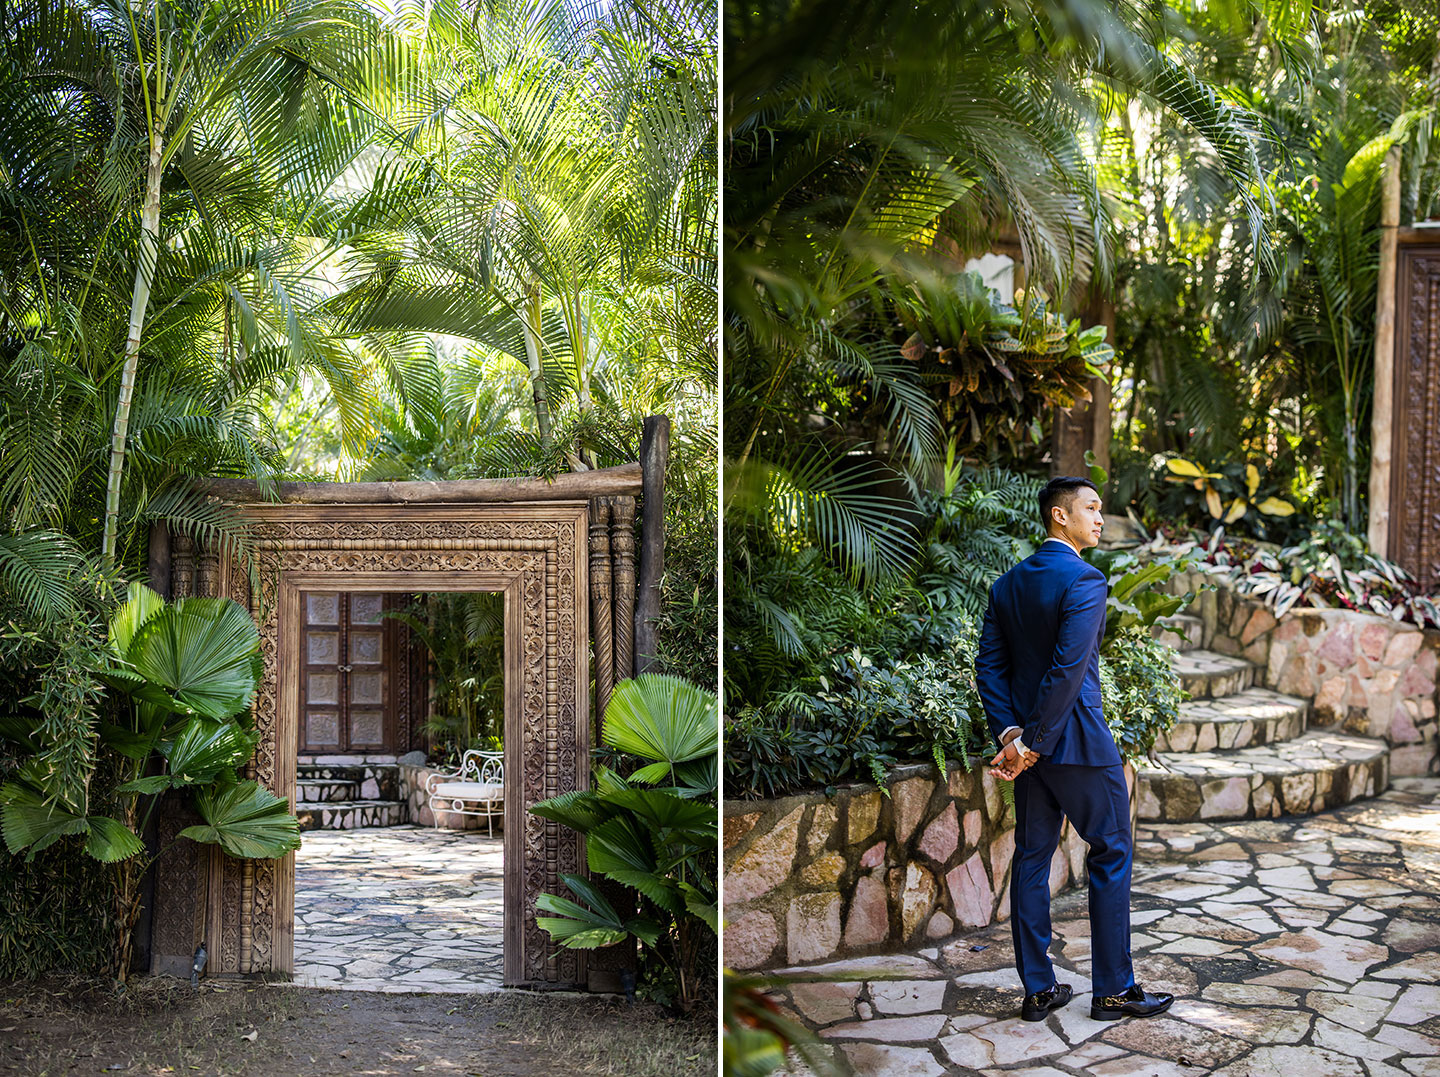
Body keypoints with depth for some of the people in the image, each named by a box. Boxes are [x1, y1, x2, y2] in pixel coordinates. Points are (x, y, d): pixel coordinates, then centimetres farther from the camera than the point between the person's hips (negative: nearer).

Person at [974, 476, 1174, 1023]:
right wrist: (1032, 744, -16)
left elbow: (989, 665, 4)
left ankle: (1038, 989, 16)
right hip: (1077, 739, -7)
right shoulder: (1084, 580, -14)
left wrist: (1010, 734, -3)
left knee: (1032, 856, 10)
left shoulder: (1007, 584, 9)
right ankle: (1112, 989, 12)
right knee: (1112, 854, 6)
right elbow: (1068, 669, -21)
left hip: (1028, 738, 7)